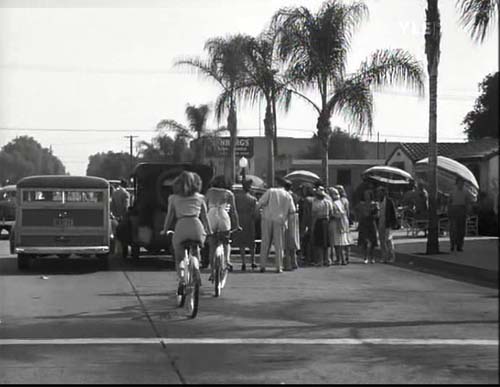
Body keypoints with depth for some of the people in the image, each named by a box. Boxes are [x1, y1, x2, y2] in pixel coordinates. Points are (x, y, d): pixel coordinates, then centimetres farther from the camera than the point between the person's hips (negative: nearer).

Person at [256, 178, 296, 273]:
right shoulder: (288, 196, 6)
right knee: (279, 244, 5)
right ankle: (279, 267, 1)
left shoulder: (270, 191, 2)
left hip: (267, 219, 0)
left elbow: (261, 201, -9)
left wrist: (258, 207, 11)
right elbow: (292, 210, 1)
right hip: (280, 220, 0)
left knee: (265, 243, 4)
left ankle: (262, 266, 1)